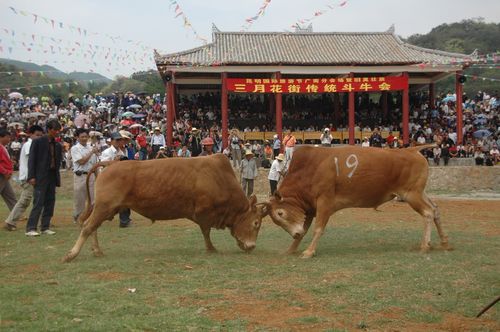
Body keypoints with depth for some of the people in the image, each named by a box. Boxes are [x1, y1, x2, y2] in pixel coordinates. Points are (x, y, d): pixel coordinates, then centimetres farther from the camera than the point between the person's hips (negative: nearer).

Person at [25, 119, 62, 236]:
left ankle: (45, 227, 14)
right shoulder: (38, 142, -4)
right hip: (40, 177, -6)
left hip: (52, 177, 6)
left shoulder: (58, 145, 11)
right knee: (38, 203, -10)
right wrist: (31, 176, -14)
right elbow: (31, 160, -7)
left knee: (50, 202, 7)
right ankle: (30, 228, -8)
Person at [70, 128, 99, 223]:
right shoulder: (75, 148, -2)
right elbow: (81, 161, -13)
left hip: (91, 175, 4)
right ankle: (77, 218, 15)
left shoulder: (91, 148, 12)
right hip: (80, 176, -4)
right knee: (79, 198, 3)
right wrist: (91, 152, -11)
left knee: (93, 197, 1)